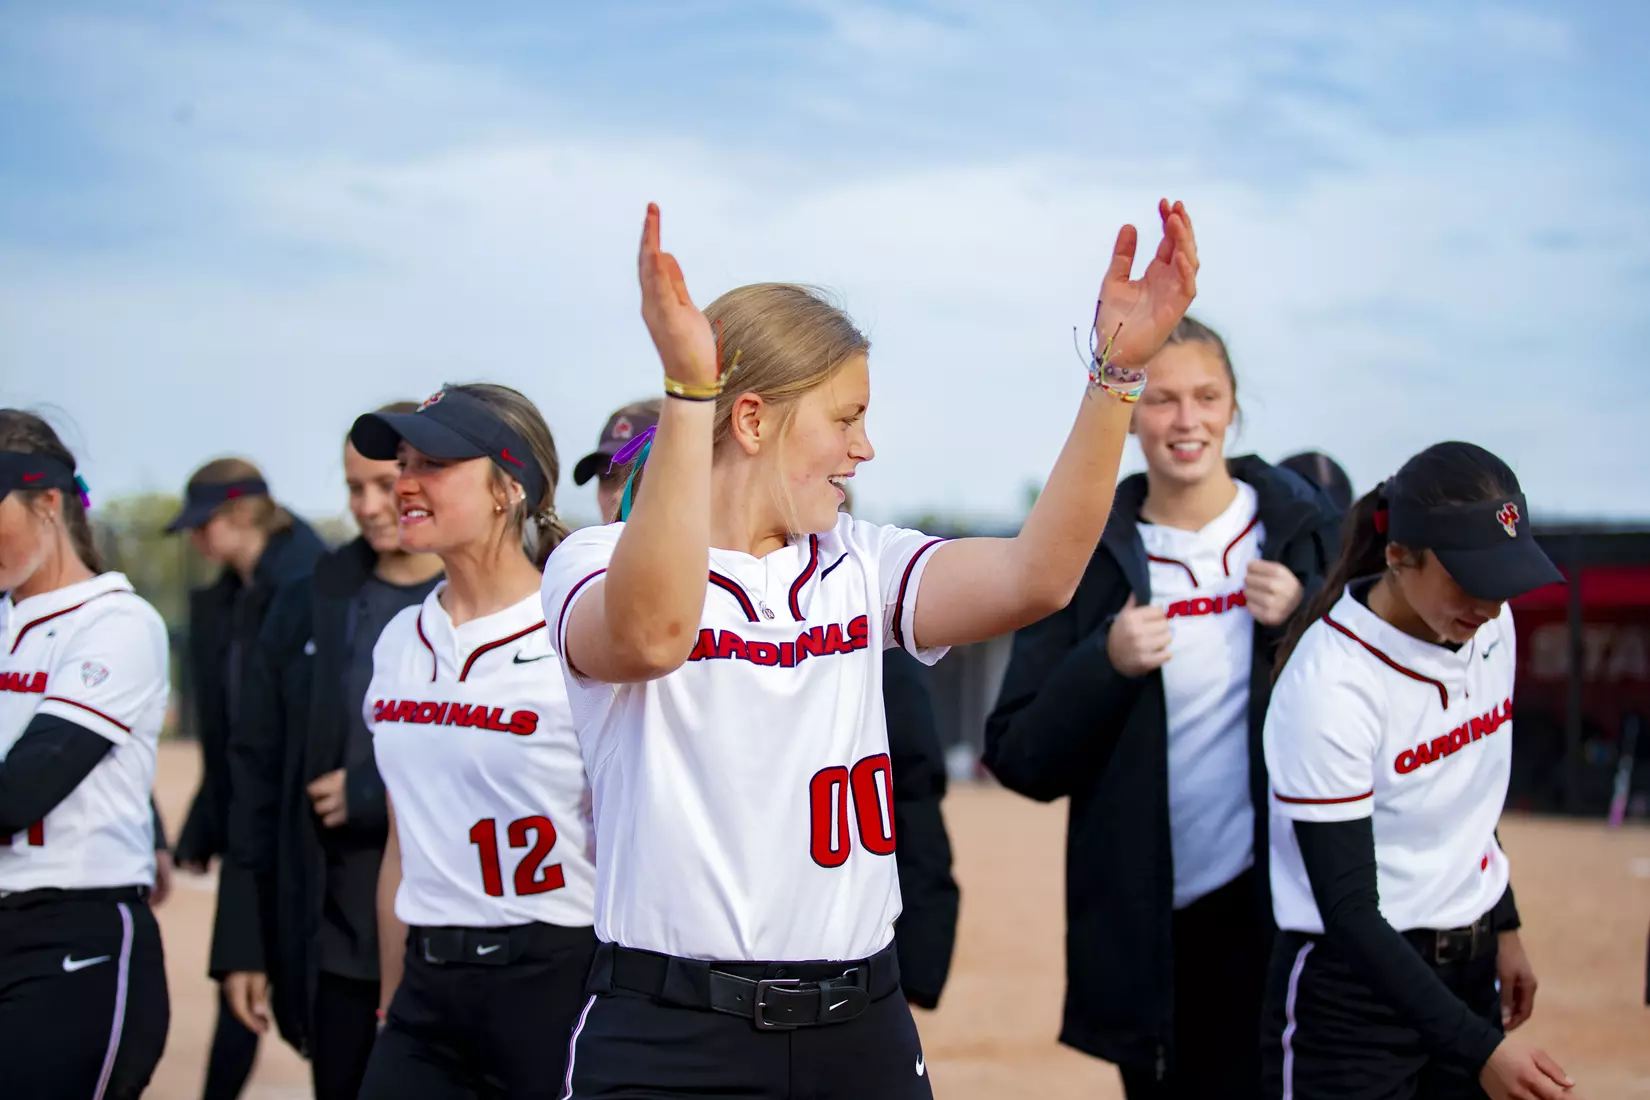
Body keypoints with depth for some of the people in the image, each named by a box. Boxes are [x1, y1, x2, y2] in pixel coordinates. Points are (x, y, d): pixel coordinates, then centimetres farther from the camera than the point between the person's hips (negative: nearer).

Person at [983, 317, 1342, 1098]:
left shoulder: (1302, 529, 3)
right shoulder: (1087, 554, 2)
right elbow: (1019, 761, 0)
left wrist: (1303, 624, -11)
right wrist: (1106, 664, -15)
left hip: (1277, 913, -1)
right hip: (1145, 927, 1)